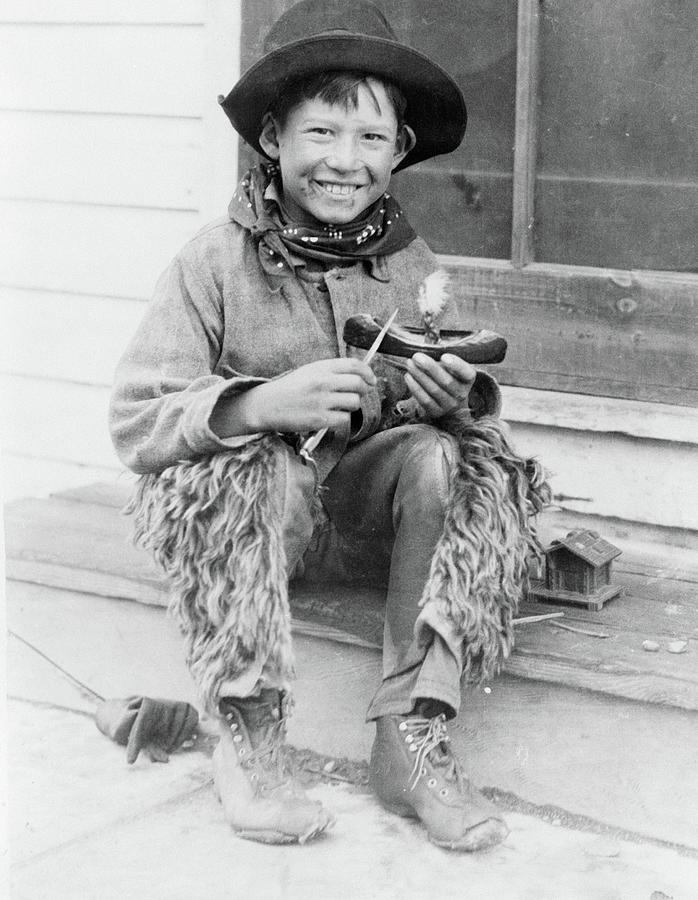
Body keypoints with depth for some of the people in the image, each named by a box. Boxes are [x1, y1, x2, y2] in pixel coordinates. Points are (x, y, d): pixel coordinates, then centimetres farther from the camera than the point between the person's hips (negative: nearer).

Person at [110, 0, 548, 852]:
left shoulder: (412, 266, -2)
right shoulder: (215, 261, -10)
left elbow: (474, 414, 1)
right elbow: (134, 422, -17)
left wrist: (452, 396, -24)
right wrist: (262, 402, -34)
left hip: (366, 514, 3)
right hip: (238, 513, -3)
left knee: (439, 455, -24)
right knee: (262, 463, -33)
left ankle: (412, 735, -24)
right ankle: (248, 741, -25)